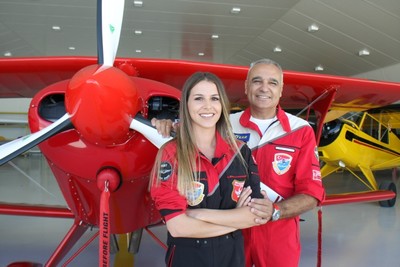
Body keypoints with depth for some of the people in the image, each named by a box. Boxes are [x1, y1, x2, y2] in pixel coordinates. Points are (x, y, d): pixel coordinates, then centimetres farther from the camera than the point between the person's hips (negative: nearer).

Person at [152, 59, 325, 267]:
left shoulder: (301, 131, -8)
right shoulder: (226, 125, -5)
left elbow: (311, 194, -10)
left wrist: (275, 211, -27)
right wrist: (170, 127, -14)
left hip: (278, 235, -1)